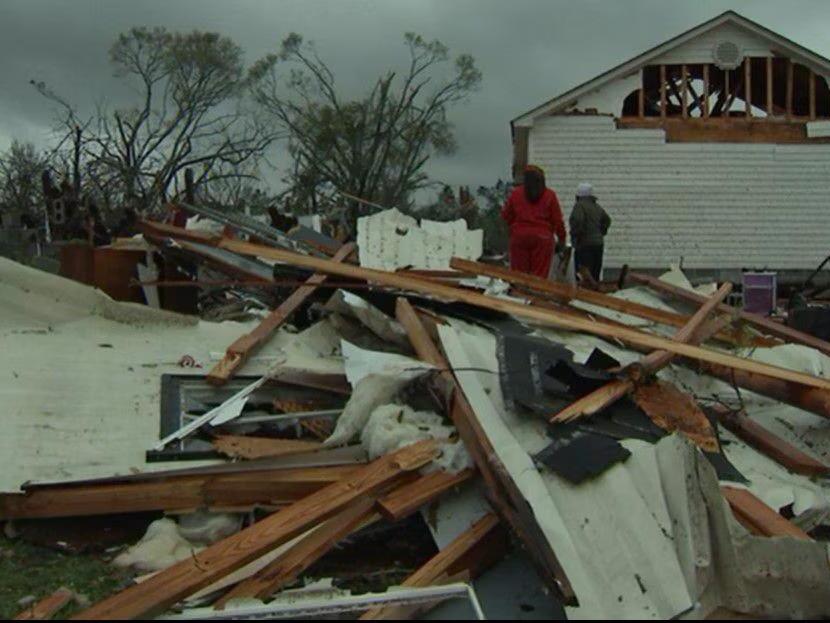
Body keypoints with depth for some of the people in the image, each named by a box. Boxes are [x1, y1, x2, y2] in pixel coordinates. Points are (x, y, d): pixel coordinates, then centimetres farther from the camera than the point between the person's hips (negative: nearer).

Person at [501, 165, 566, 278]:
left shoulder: (516, 193, 3)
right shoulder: (550, 195, 0)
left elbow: (506, 215, 9)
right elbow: (557, 220, 1)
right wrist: (561, 238, 11)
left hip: (519, 236, 1)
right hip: (542, 238, -1)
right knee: (540, 275, -1)